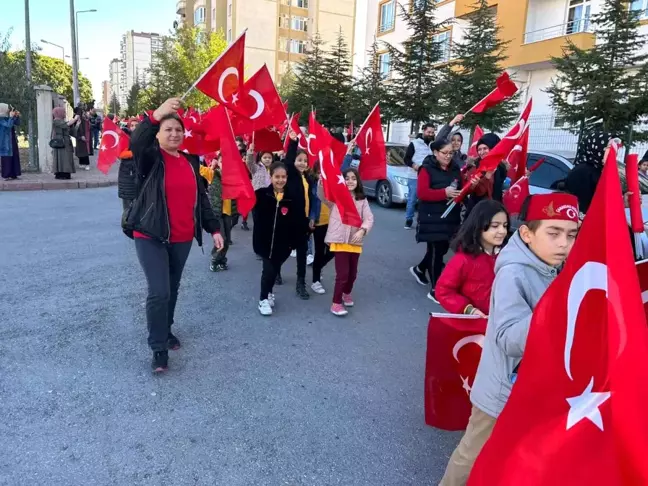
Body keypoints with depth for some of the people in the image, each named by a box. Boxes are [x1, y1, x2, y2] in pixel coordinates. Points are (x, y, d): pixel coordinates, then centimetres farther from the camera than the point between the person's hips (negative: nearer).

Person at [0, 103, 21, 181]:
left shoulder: (7, 118, 12)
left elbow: (17, 123, 16)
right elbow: (8, 125, -23)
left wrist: (17, 116, 1)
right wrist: (11, 117, -16)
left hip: (13, 141, 8)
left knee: (15, 157, 7)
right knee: (6, 157, -7)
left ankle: (13, 174, 11)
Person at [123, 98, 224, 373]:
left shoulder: (191, 161, 9)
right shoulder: (151, 158, -6)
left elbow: (201, 198, 12)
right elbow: (136, 143, -30)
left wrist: (214, 229, 6)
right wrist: (156, 116, -44)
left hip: (183, 238, 5)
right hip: (151, 236, -5)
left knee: (172, 290, 17)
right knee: (159, 292, -10)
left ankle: (166, 330, 38)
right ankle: (159, 349, 4)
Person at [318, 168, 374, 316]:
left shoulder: (362, 200, 8)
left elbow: (369, 218, 0)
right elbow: (322, 195, -19)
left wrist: (362, 231, -18)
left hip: (355, 241, 4)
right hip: (339, 240, -4)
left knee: (352, 272, 16)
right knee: (342, 272, -8)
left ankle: (347, 293, 44)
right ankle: (336, 303, 6)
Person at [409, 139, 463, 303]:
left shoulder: (455, 169, 12)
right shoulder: (427, 169, -7)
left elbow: (461, 189, 17)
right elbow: (422, 192, -18)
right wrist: (444, 193, -27)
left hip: (451, 217, 7)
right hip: (432, 218, -6)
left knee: (443, 248, 13)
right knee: (436, 250, -6)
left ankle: (419, 269, 40)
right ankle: (435, 290, 3)